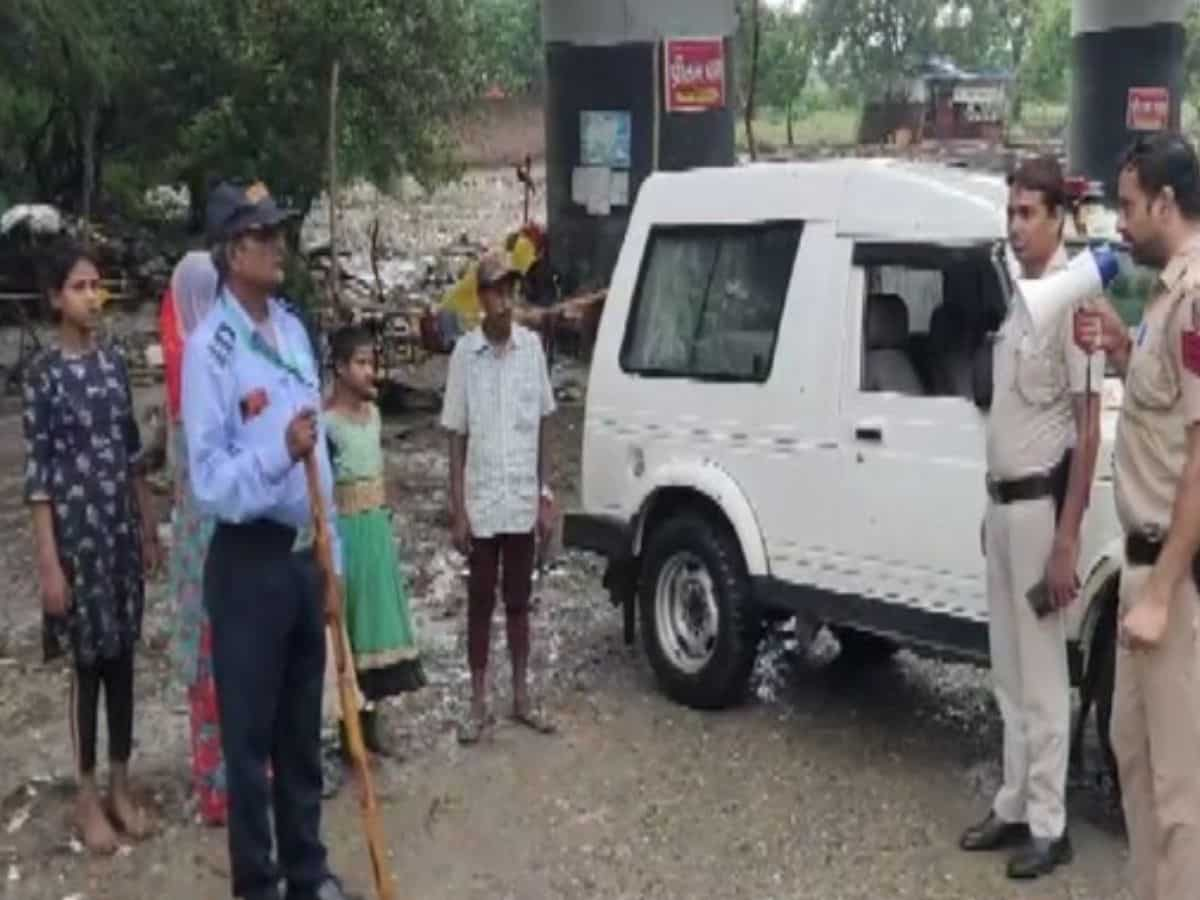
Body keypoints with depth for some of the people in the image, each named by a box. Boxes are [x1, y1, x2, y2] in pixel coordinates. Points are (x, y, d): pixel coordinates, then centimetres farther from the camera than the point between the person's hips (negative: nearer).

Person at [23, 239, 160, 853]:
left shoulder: (113, 363, 6)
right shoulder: (44, 374, -9)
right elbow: (37, 473, -11)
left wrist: (149, 528, 11)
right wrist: (49, 562, -14)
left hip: (122, 530, 5)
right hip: (75, 533, -5)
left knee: (122, 657, 11)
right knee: (87, 663, 4)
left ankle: (121, 786, 24)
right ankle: (87, 796, 18)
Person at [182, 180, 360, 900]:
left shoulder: (293, 329, 8)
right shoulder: (209, 348, -15)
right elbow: (209, 481, -18)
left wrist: (332, 559, 11)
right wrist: (278, 452, -34)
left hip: (304, 556, 7)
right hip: (248, 562, -7)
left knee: (303, 729, 17)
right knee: (249, 734, 5)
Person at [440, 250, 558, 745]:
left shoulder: (532, 347, -1)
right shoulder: (465, 353, -8)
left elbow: (542, 427, 6)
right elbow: (456, 437, -4)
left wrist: (546, 494, 3)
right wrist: (457, 510, -7)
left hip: (523, 502, 2)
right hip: (481, 504, -2)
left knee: (519, 600, 14)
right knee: (480, 603, 9)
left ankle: (521, 696, 26)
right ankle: (478, 703, 19)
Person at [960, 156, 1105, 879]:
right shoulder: (1019, 300, 11)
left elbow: (1089, 428, -17)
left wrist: (1067, 538, -20)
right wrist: (995, 506, 18)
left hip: (1041, 505, -9)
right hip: (1004, 502, 9)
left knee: (1043, 675, 0)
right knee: (1009, 673, 15)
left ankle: (1048, 824, 11)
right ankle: (1016, 805, 27)